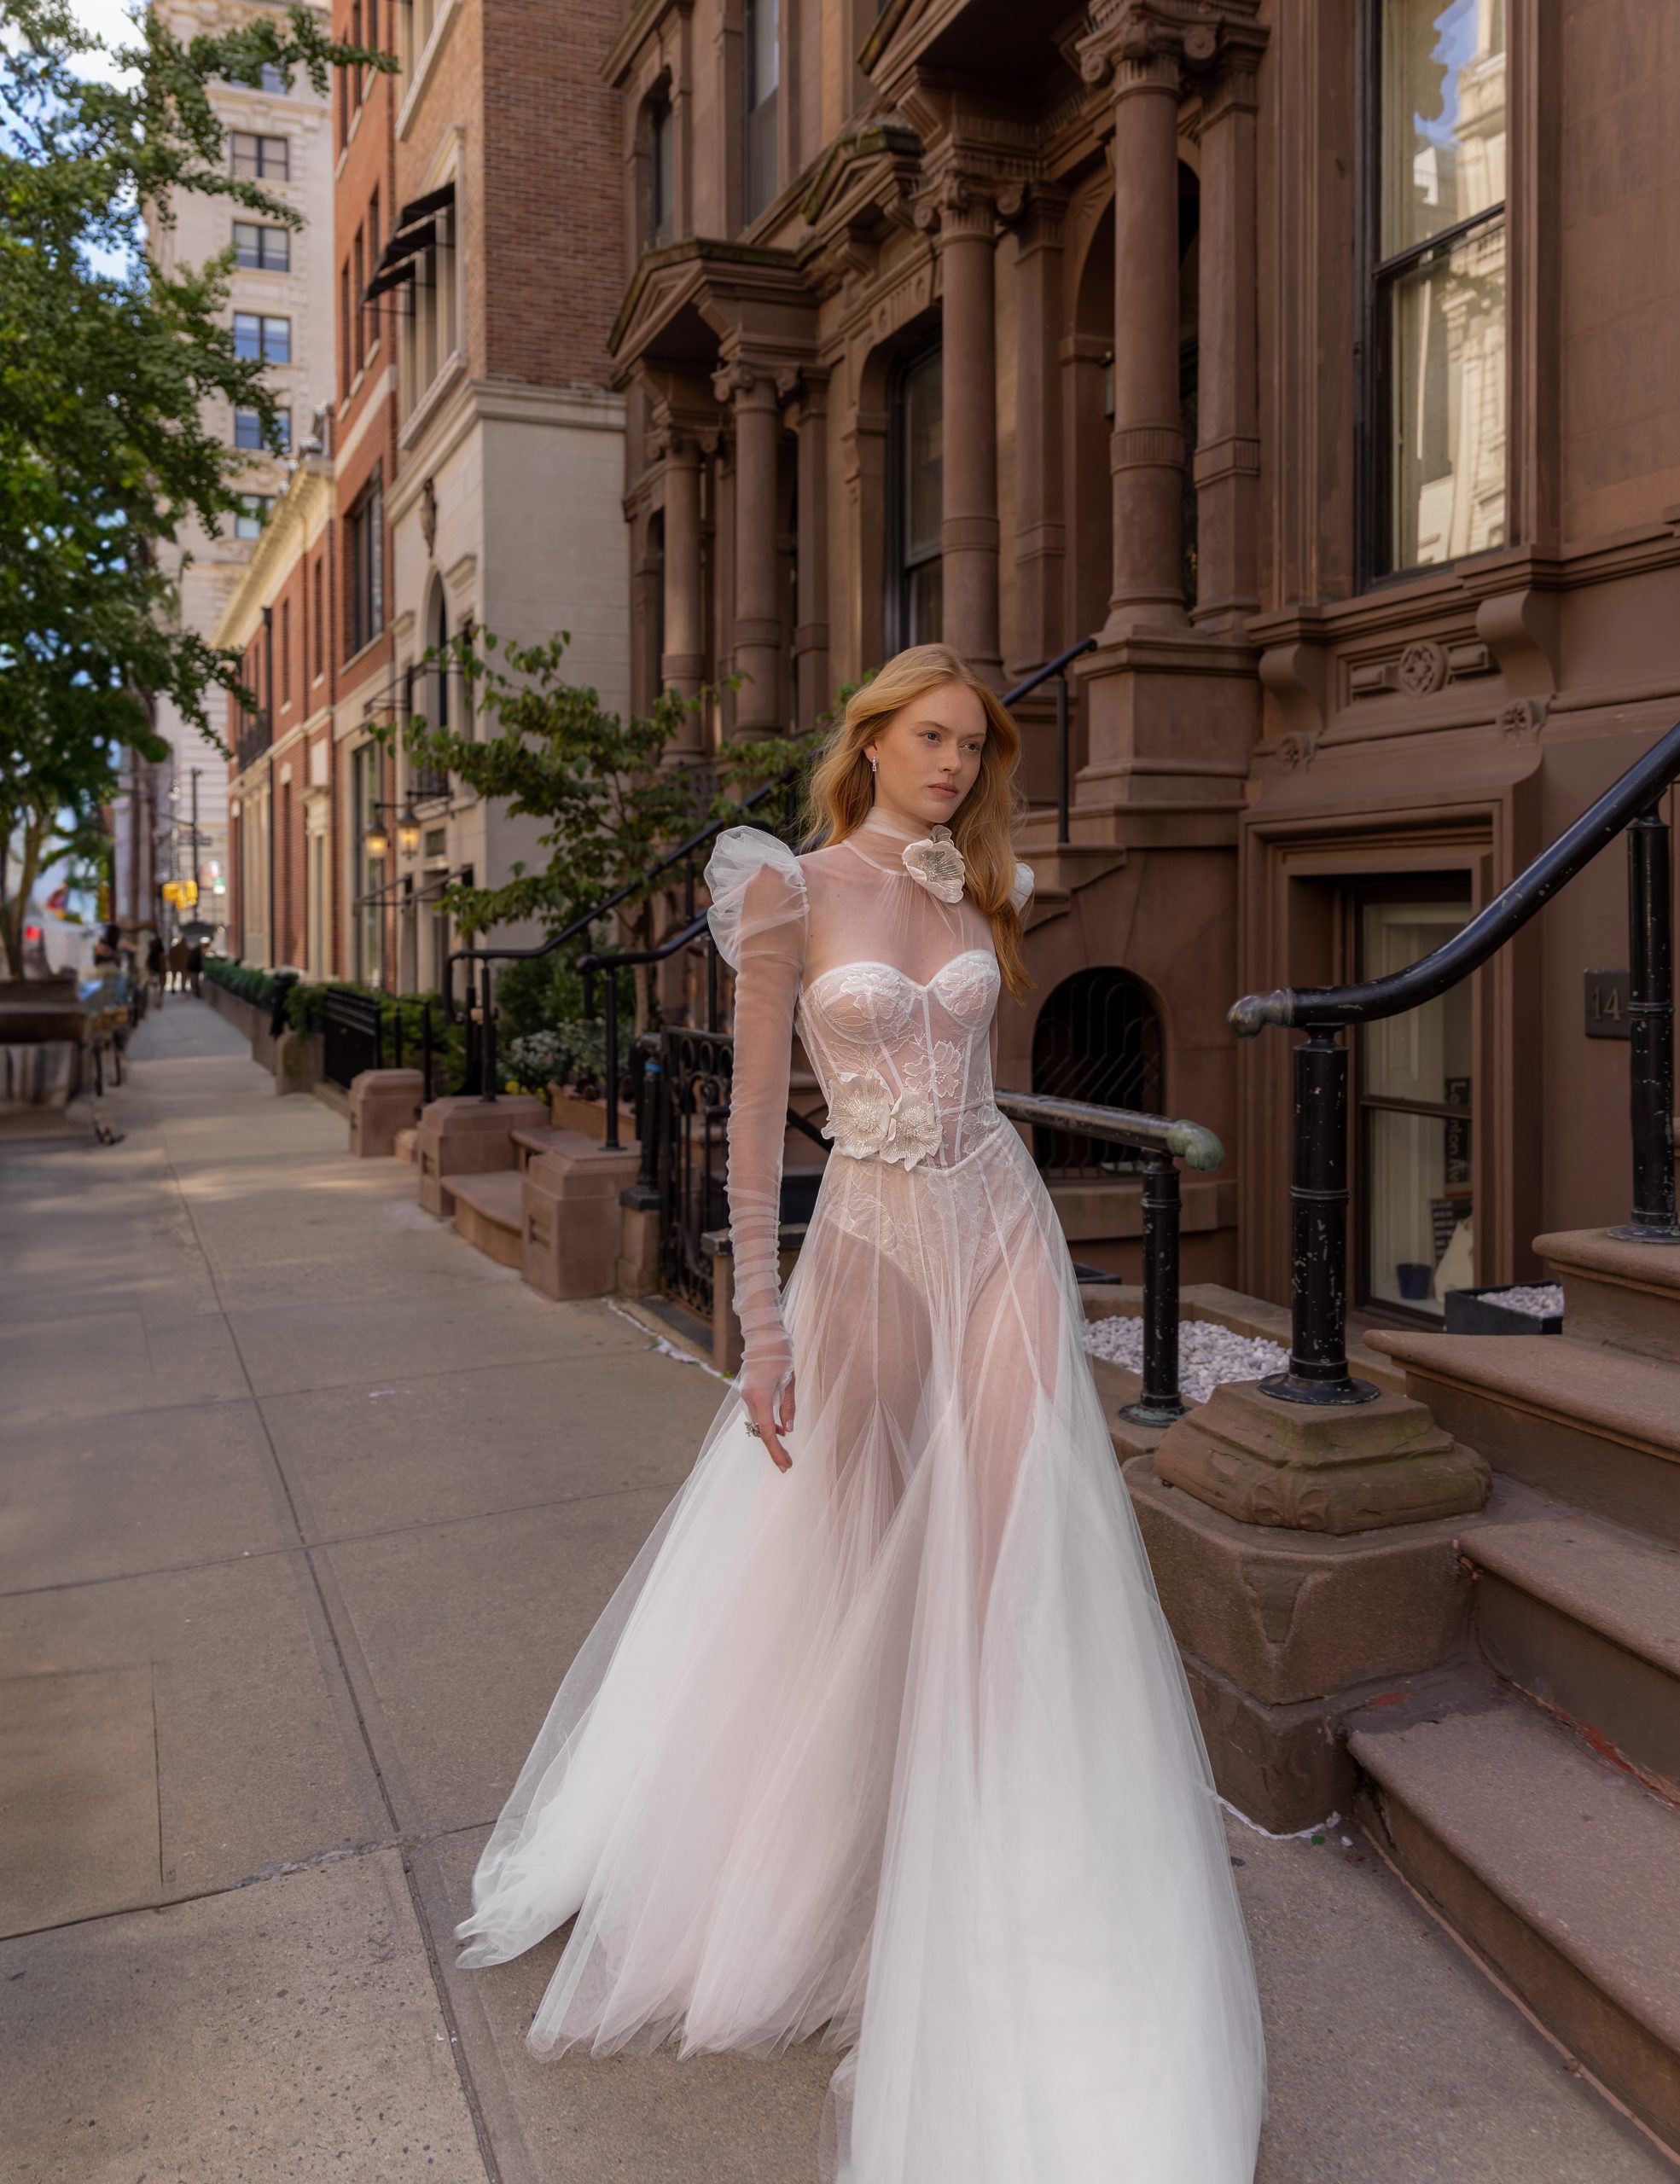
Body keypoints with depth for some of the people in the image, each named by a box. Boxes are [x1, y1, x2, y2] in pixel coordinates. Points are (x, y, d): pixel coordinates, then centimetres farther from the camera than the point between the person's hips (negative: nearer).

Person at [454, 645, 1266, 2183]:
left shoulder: (978, 892, 8)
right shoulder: (796, 890, -7)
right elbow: (757, 1113, -8)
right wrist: (760, 1325, -11)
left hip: (1001, 1233, 4)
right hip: (871, 1246, -3)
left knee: (1010, 1556, 0)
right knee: (852, 1565, 11)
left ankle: (988, 1918, 17)